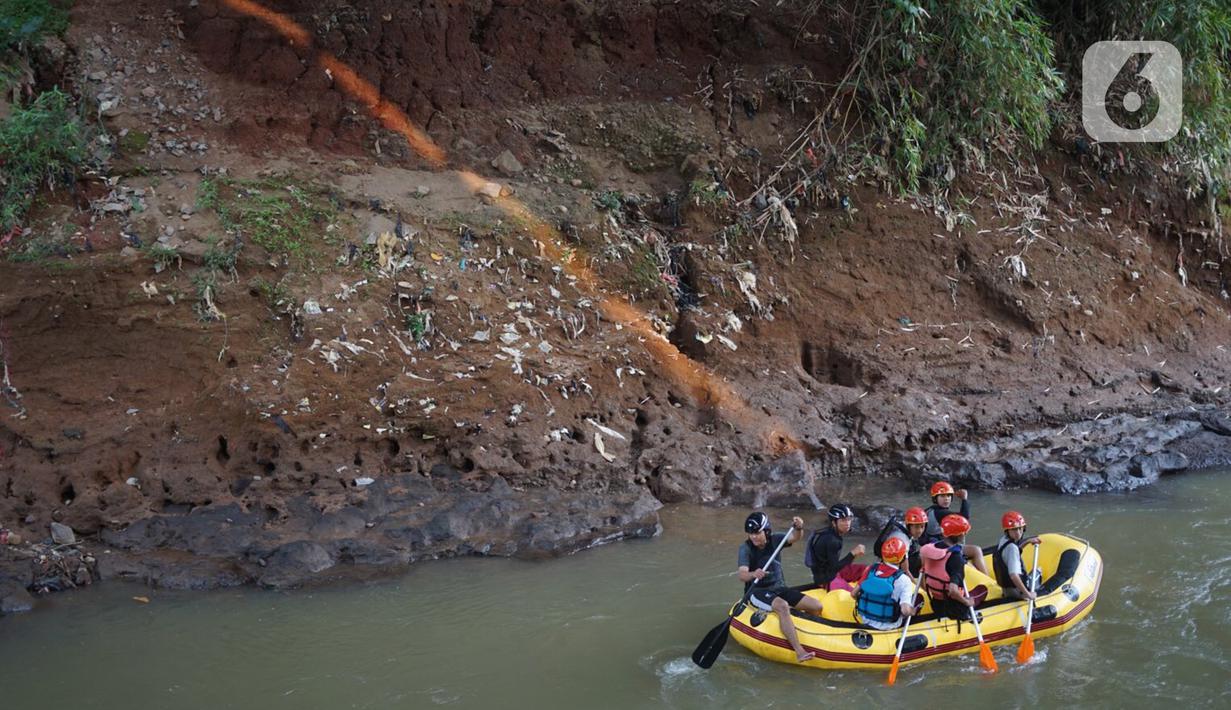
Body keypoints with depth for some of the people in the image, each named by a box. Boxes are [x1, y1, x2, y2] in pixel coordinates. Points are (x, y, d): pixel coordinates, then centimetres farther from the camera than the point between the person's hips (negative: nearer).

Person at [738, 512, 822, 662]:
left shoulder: (774, 539, -1)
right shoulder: (746, 548, -13)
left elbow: (795, 537, -13)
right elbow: (742, 576, -24)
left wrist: (798, 528, -35)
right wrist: (753, 575, -46)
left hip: (779, 588, 6)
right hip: (757, 591, -6)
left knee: (816, 606, -5)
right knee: (782, 606, -36)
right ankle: (799, 651, -42)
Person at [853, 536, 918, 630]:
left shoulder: (871, 569, -7)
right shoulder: (903, 579, -19)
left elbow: (854, 594, -1)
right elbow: (906, 611, -28)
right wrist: (911, 610, -6)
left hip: (864, 620, 4)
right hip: (888, 625, -4)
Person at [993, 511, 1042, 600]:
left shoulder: (1003, 539, 1)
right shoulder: (1011, 547, -27)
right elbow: (1013, 575, -35)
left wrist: (1028, 541, 20)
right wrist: (1027, 593, -30)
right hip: (1014, 590, -10)